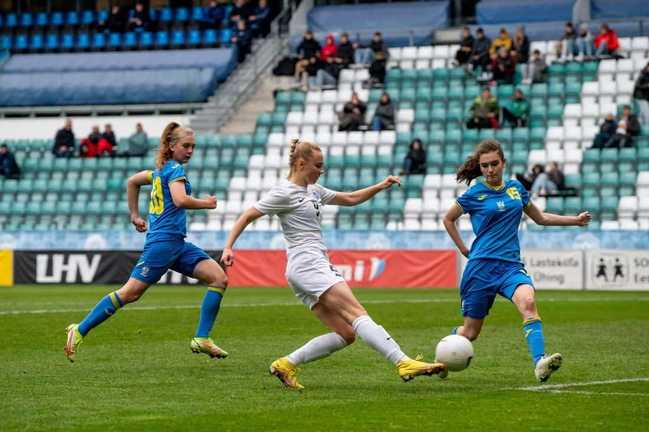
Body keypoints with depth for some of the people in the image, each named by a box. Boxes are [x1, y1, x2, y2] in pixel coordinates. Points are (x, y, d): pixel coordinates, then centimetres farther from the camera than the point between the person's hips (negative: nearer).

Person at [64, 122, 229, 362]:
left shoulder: (162, 169, 21)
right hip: (163, 241, -10)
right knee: (130, 293, -10)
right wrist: (206, 204, -6)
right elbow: (180, 200, -22)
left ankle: (201, 339, -6)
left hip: (177, 243, 10)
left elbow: (132, 181, 31)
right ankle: (80, 330, -2)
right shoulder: (175, 169, -6)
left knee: (219, 278, -3)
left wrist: (135, 215, 32)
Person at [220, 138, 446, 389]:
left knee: (346, 335, 0)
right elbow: (247, 216, -4)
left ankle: (286, 365, 4)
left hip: (318, 267, 10)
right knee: (357, 313, -21)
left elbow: (350, 199, 29)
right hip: (306, 265, -10)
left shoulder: (313, 191, 21)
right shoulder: (284, 192, -3)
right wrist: (228, 247, -14)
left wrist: (380, 186, 17)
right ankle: (404, 364, -32)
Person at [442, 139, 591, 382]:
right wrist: (464, 250, 8)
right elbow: (448, 219, 14)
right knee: (470, 331, 3)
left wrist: (575, 220, 18)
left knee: (528, 302, -30)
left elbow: (540, 218, 25)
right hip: (481, 266, -2)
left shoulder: (515, 188, 11)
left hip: (510, 265, 2)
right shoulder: (475, 194, 0)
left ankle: (540, 364, -43)